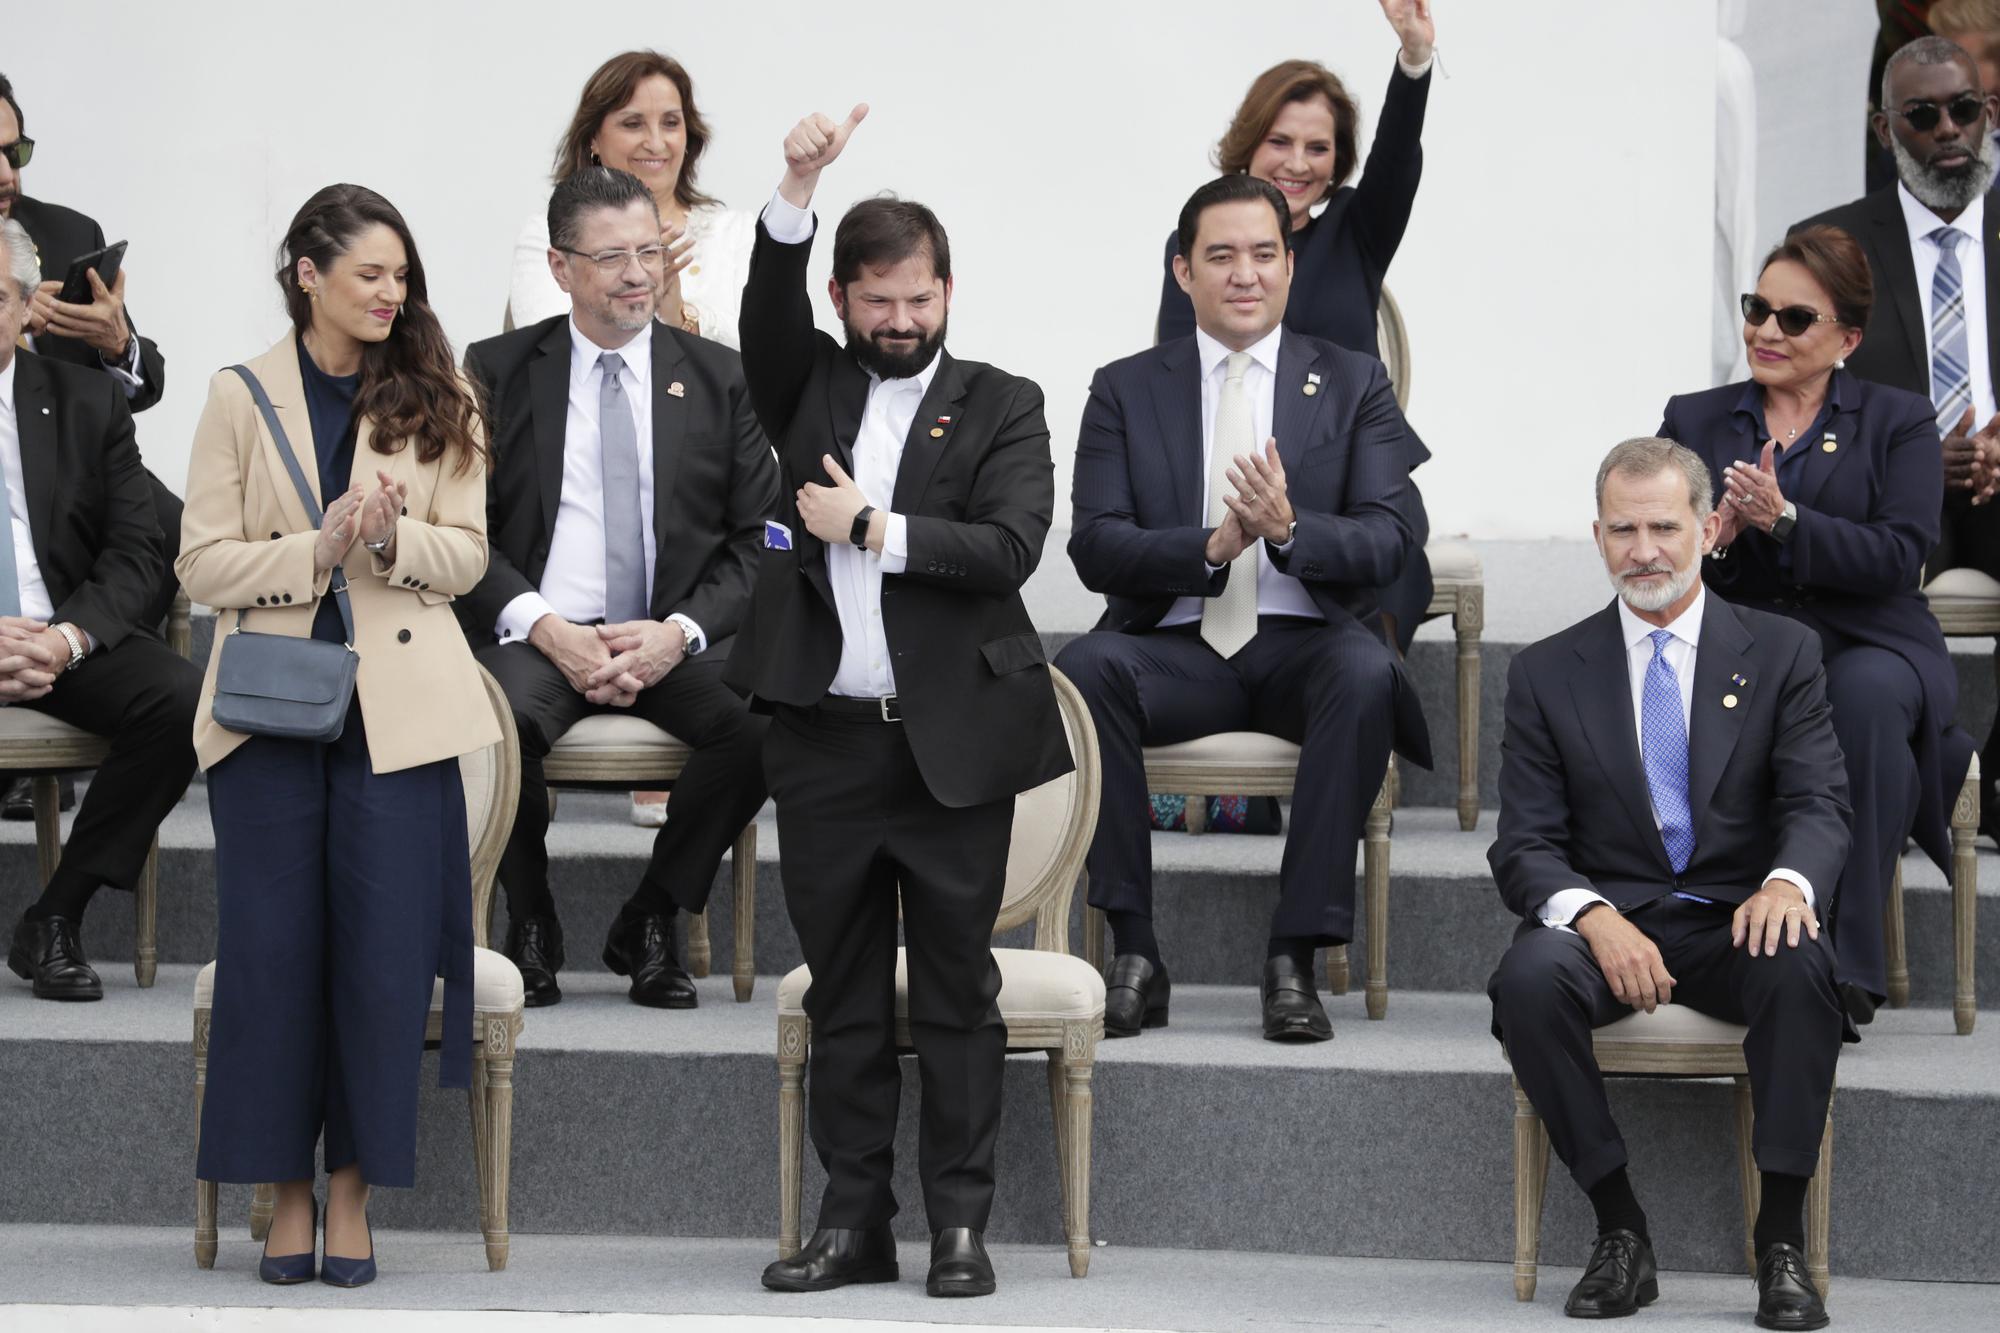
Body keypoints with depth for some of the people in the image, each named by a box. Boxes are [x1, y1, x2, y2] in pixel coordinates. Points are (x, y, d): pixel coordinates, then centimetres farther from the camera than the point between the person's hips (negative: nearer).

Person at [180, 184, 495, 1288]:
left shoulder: (435, 402, 7)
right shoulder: (241, 399, 4)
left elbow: (466, 555, 5)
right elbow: (202, 563, 0)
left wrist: (393, 540, -16)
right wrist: (314, 550, -15)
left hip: (398, 708, 1)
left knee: (384, 947, -2)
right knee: (270, 946, -1)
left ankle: (355, 1187, 8)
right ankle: (287, 1189, 9)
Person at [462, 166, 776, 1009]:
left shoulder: (719, 379, 12)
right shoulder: (498, 372, 9)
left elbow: (758, 543, 7)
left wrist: (678, 633, -11)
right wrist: (548, 630, -14)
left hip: (676, 637, 1)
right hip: (537, 634, -1)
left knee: (763, 719, -31)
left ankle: (650, 924, -8)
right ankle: (530, 926, -7)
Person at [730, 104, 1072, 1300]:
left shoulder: (1003, 407, 5)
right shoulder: (814, 392, 13)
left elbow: (1011, 547, -9)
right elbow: (769, 316, -8)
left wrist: (873, 529, -9)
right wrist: (800, 188, -19)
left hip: (951, 745, -3)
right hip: (826, 740, 3)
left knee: (959, 993, 1)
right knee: (844, 996, 8)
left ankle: (961, 1223, 6)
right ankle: (854, 1222, 13)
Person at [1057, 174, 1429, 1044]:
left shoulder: (1353, 385, 11)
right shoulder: (1126, 391, 11)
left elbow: (1388, 544, -1)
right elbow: (1094, 547, -2)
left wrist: (1290, 531, -22)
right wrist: (1213, 547, -20)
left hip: (1305, 646, 0)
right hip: (1176, 647, 1)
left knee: (1366, 671, -35)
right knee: (1084, 665, -32)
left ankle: (1295, 956, -31)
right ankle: (1135, 956, -27)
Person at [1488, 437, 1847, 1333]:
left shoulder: (1781, 653, 7)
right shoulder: (1547, 673, 8)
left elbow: (1820, 803, -3)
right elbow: (1524, 845, 1)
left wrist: (1789, 881, -28)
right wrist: (1594, 916, -22)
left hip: (1736, 923, -1)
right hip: (1607, 921, 1)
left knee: (1801, 969, -36)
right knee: (1528, 978, -33)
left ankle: (1781, 1241, -27)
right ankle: (1619, 1233, -21)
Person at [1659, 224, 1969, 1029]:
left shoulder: (1899, 424, 10)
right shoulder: (1694, 421, 18)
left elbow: (1899, 556, -6)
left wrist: (1783, 519, -19)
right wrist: (1716, 538, -15)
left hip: (1870, 648, -1)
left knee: (1865, 692, -38)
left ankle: (1847, 964, -34)